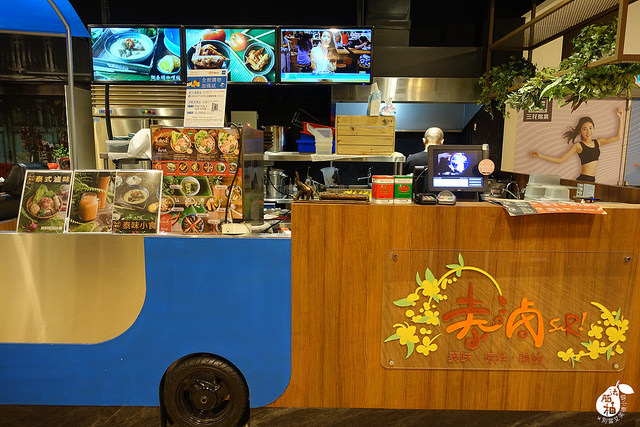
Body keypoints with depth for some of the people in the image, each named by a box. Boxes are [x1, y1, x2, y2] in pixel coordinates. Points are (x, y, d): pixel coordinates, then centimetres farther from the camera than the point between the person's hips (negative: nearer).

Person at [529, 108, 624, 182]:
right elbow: (559, 160, -1)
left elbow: (618, 137, 23)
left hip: (592, 181, 6)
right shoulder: (578, 145, -1)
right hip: (583, 180, -6)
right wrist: (540, 155, -10)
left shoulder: (598, 142, 15)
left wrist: (620, 117, 23)